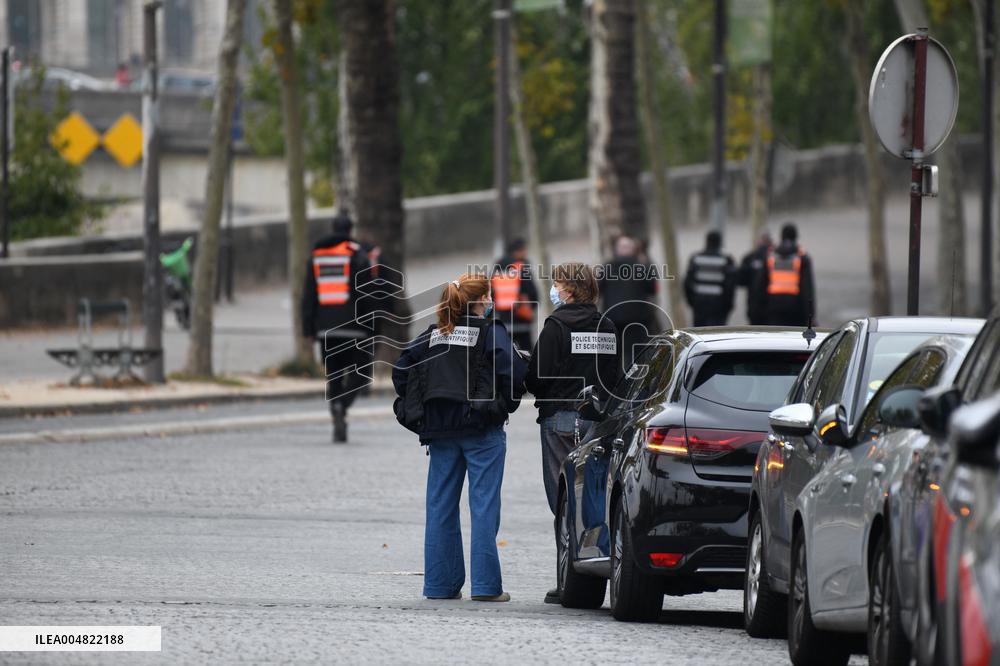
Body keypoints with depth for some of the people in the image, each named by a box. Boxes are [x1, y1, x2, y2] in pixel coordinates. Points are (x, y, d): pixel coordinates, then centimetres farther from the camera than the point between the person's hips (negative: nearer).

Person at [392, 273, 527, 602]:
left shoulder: (434, 334, 9)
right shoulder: (491, 332, -6)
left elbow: (401, 370, 6)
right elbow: (513, 370, -18)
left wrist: (415, 410, 11)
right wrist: (507, 404, -1)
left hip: (440, 431, 5)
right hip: (482, 430, -5)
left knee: (441, 507, 9)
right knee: (484, 505, -1)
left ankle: (440, 584, 11)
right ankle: (485, 584, -3)